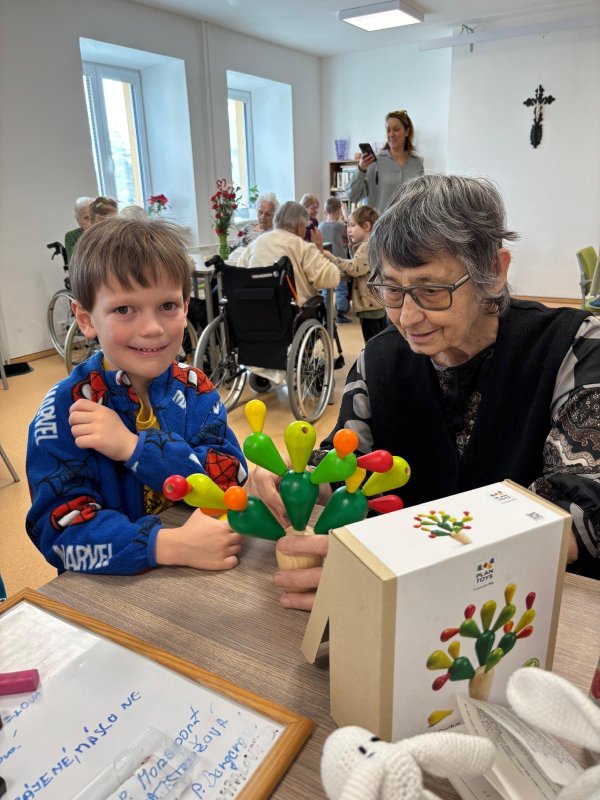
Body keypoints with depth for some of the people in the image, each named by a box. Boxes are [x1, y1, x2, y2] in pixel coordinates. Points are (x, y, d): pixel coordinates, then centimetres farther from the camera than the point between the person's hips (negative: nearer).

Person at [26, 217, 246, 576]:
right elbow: (61, 532, -17)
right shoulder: (64, 411, -11)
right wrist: (170, 545, -30)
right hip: (111, 586, -3)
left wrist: (135, 447, -22)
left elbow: (232, 478, -11)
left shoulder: (195, 388, -1)